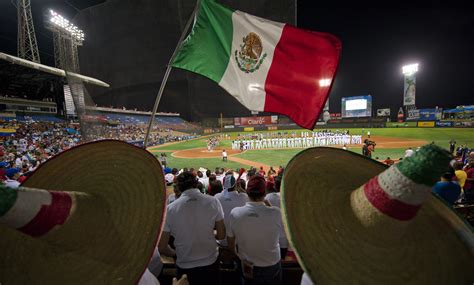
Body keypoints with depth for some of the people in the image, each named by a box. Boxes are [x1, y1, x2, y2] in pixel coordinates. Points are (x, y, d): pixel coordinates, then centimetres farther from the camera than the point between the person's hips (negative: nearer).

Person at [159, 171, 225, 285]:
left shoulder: (169, 209, -15)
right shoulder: (213, 201, -14)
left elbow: (162, 247, -8)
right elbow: (221, 235, -7)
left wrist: (176, 253, 11)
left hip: (185, 267, 0)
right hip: (210, 263, 1)